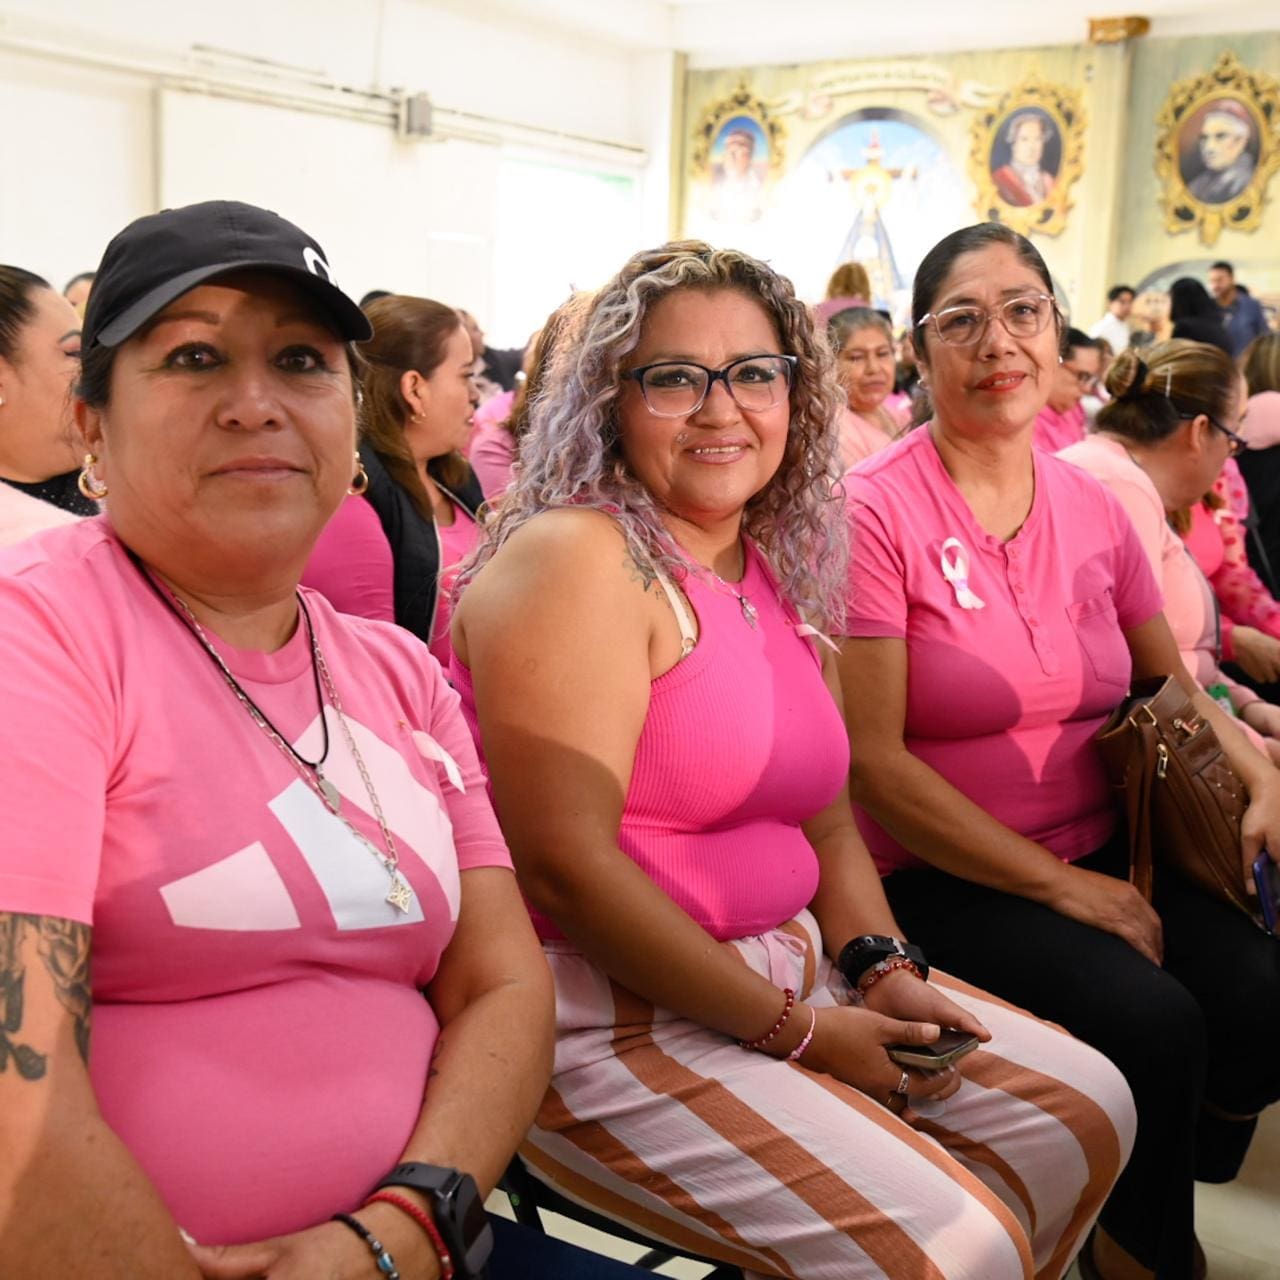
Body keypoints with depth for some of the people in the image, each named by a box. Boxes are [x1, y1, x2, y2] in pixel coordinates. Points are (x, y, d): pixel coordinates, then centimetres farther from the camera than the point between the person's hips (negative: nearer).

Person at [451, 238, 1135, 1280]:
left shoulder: (780, 570, 11)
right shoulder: (577, 558, -15)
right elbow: (563, 864, -22)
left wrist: (882, 969, -4)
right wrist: (794, 1030, -17)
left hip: (785, 965, 9)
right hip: (602, 1012, -9)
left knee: (1087, 1108, 9)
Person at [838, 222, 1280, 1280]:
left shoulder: (1094, 508, 7)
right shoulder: (875, 511, -12)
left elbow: (1173, 690, 18)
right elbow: (872, 759, -15)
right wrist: (1060, 886, -16)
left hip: (1100, 856, 6)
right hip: (941, 878, -5)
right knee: (1152, 1021, -25)